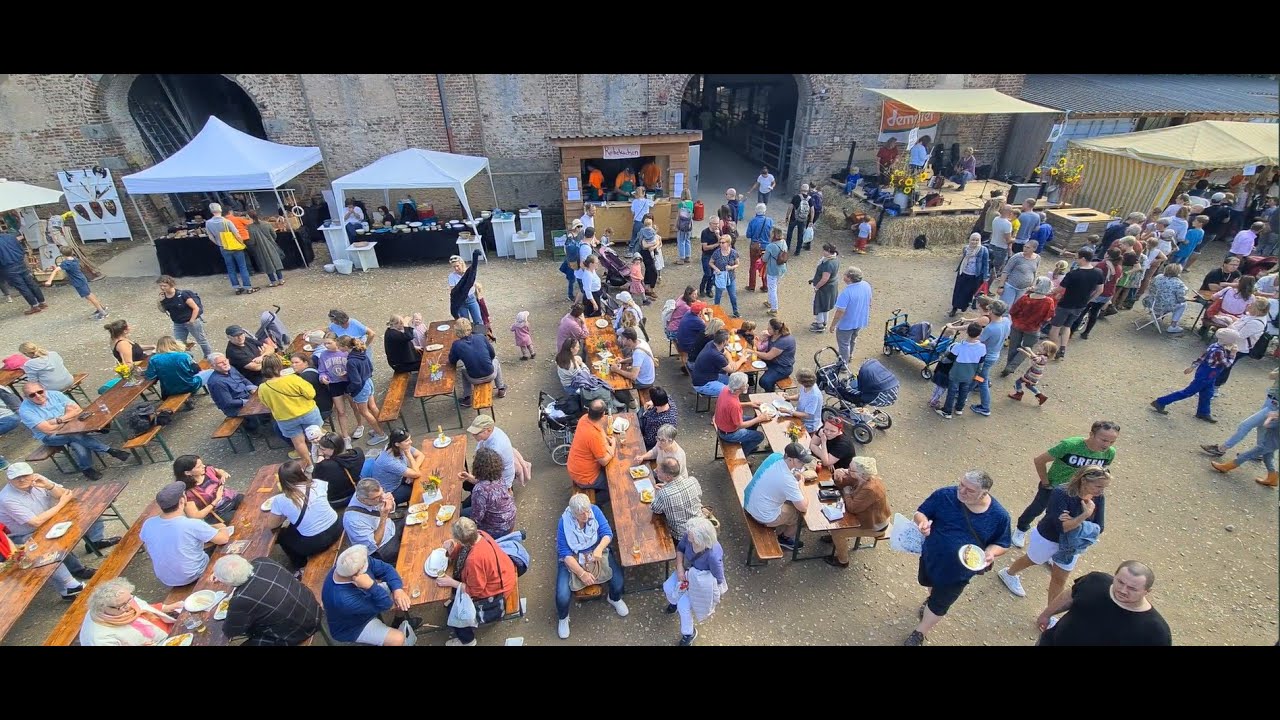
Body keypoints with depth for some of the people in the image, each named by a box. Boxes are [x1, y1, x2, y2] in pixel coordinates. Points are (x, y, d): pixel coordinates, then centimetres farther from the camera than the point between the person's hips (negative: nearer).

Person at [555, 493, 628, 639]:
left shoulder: (595, 510, -19)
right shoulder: (564, 522, -26)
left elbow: (607, 533, -14)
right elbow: (565, 553, -22)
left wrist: (599, 548, -34)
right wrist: (582, 573, -27)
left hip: (596, 552, 2)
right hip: (572, 558, -2)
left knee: (618, 580, -15)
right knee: (562, 596, -19)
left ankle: (615, 599, 22)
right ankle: (563, 618, 18)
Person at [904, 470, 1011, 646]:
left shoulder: (999, 515, -19)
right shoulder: (944, 495, -21)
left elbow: (1002, 544, -3)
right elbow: (921, 512, -13)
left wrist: (990, 552, -25)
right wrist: (923, 521, -36)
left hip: (959, 572, -1)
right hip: (931, 557, 1)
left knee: (939, 605, 17)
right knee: (928, 583, 31)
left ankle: (920, 632, 43)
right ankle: (932, 598, 68)